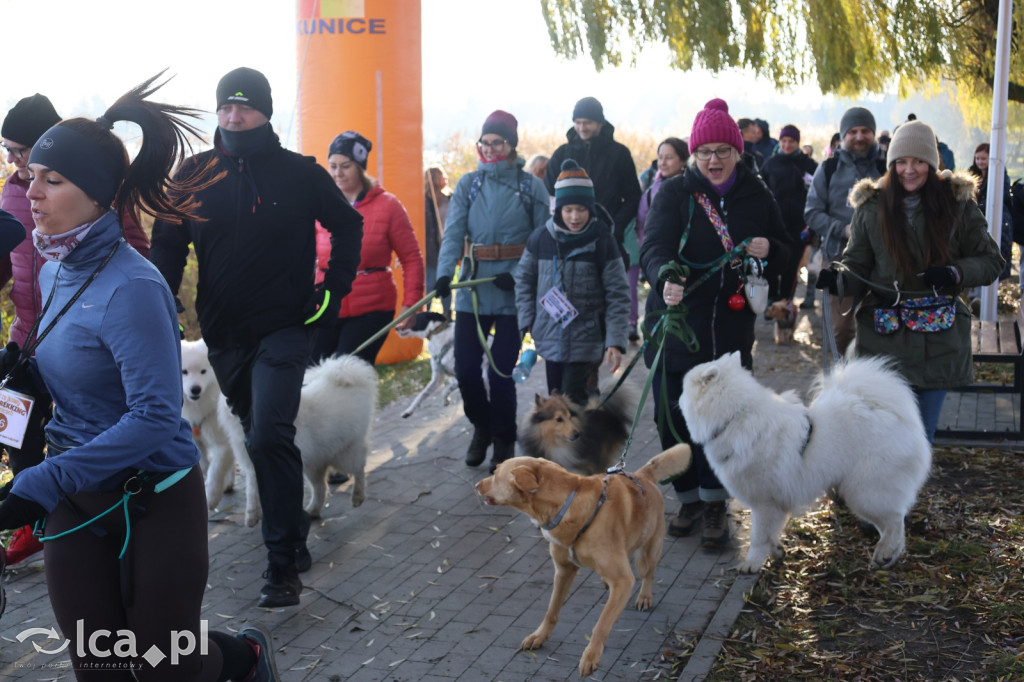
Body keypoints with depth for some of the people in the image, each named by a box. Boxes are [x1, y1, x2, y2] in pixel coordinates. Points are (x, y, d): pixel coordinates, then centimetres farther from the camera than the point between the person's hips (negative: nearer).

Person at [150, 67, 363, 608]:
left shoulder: (299, 172, -3)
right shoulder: (195, 173, 2)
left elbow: (347, 224, 10)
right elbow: (168, 245, 7)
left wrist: (335, 287, 0)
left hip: (282, 329, -4)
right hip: (223, 335, 4)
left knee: (268, 437, -18)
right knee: (262, 438, 15)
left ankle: (284, 562, -10)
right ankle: (294, 536, 34)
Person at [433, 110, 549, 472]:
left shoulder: (531, 187, 1)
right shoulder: (468, 184, 7)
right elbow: (453, 233, -3)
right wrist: (444, 273, -20)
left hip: (514, 290, -2)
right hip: (473, 286, 2)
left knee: (501, 371, -2)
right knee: (466, 367, 2)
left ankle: (504, 441, 19)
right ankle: (481, 428, 29)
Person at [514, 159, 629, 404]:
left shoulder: (602, 240, -8)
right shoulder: (541, 237, -1)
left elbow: (617, 293, -7)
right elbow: (524, 278, 12)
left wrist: (615, 340, -14)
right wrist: (527, 320, 4)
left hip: (585, 341, -4)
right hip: (550, 339, 4)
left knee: (572, 403, -12)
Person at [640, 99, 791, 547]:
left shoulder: (756, 197, 5)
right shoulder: (675, 194, -4)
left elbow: (784, 254, 15)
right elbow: (654, 245, -19)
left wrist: (768, 250, -10)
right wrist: (665, 279, -41)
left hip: (731, 330, 1)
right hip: (676, 327, -1)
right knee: (674, 418, 5)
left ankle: (715, 505, 13)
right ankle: (689, 499, 24)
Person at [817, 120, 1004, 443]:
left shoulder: (957, 204, 1)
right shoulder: (872, 207, 3)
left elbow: (990, 261, 5)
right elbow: (857, 266, 5)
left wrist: (956, 274, -14)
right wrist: (837, 279, -17)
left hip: (939, 340, 0)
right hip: (884, 336, 0)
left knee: (922, 436, 6)